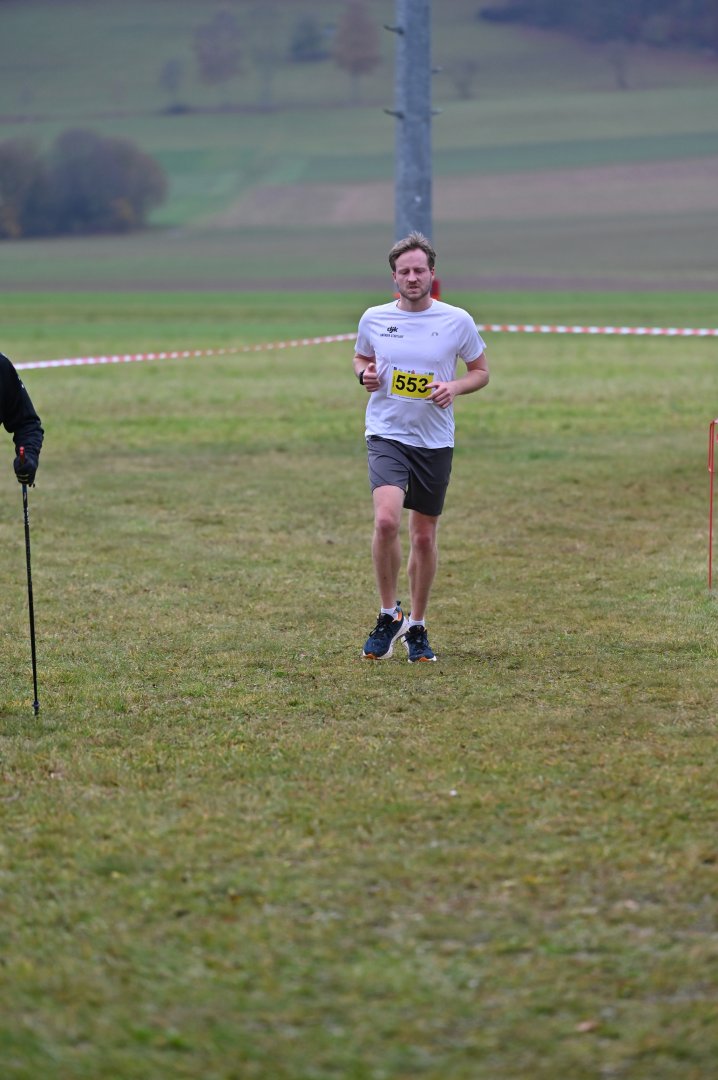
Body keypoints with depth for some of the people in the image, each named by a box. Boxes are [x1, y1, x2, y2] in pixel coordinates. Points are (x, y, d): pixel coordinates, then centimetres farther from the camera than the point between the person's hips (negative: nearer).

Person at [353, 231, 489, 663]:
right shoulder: (374, 319, 1)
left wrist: (454, 387, -12)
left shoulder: (458, 321, -3)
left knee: (425, 536, 8)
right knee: (387, 519, -24)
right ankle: (389, 614, -6)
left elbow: (481, 371, 9)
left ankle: (416, 626, 25)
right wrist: (365, 374, -5)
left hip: (436, 441, 1)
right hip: (387, 434, -1)